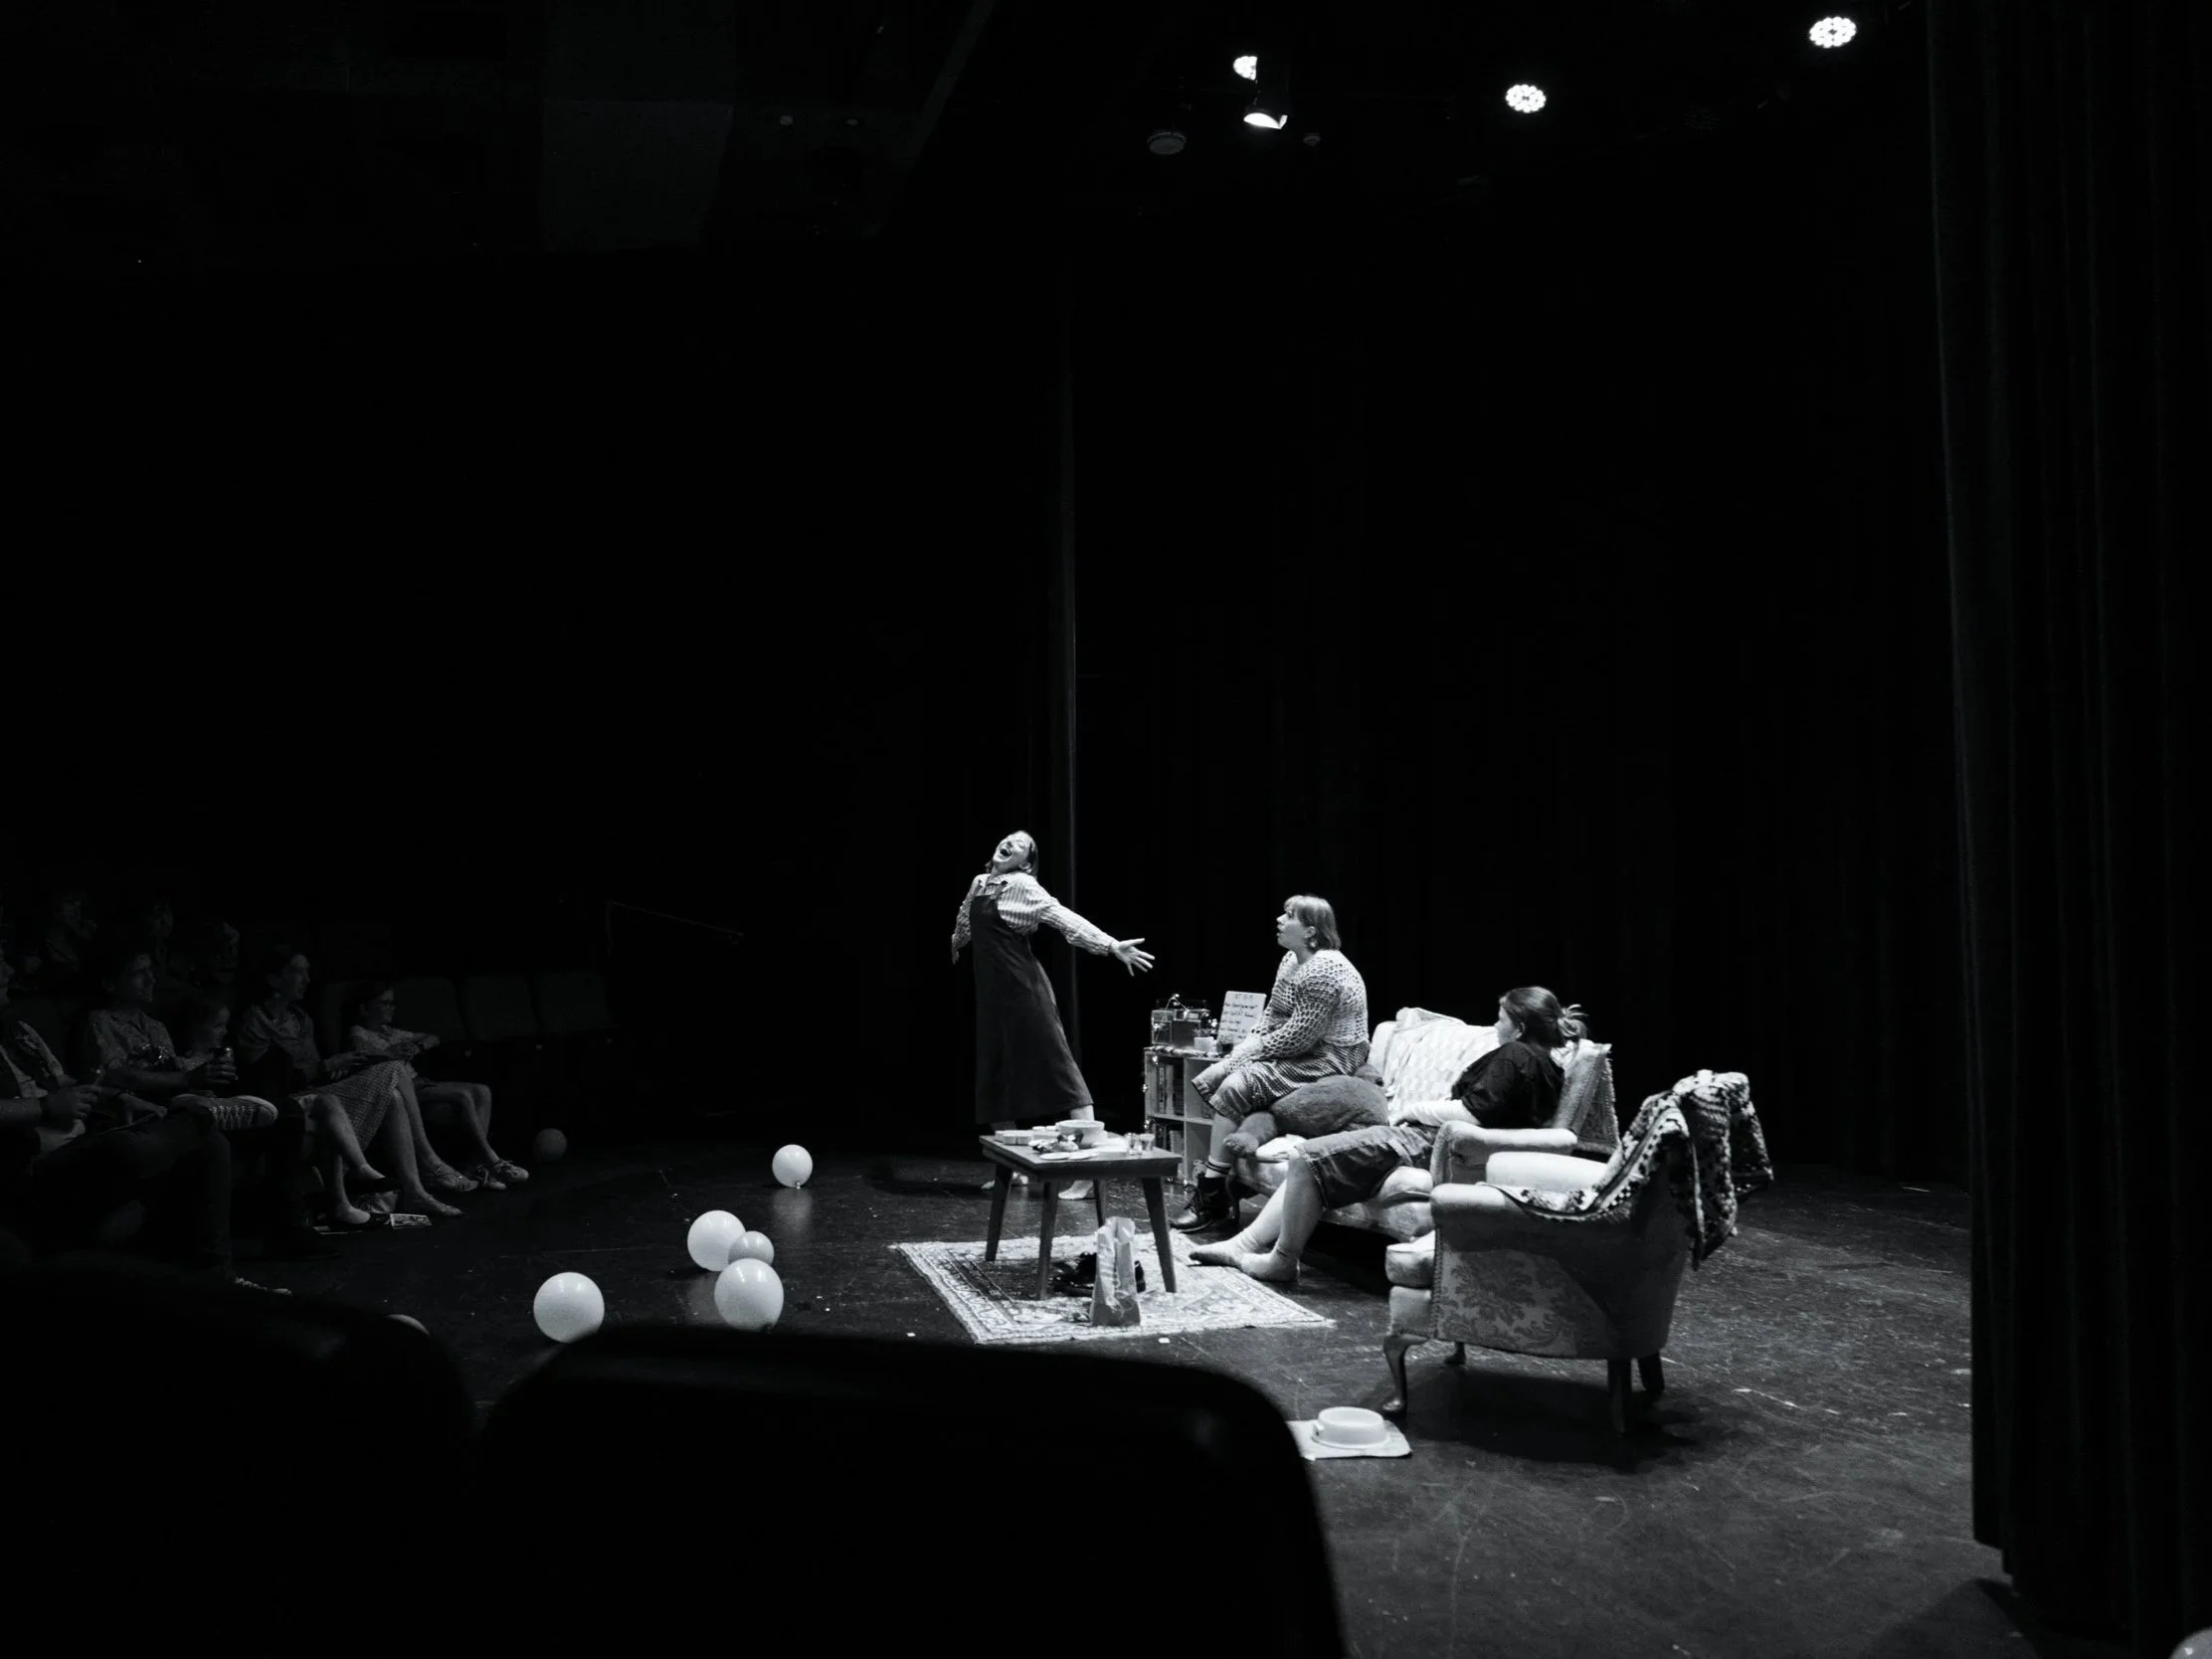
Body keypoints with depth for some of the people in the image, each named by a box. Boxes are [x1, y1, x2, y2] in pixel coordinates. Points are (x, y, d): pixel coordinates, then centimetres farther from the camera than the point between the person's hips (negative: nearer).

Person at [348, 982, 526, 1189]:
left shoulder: (391, 1032, 27)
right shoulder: (358, 1033, 5)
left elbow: (433, 1039, 29)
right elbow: (361, 1050, -20)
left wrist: (419, 1046, 8)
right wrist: (391, 1053, -17)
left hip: (419, 1082, 8)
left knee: (482, 1091, -12)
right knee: (462, 1095, -28)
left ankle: (481, 1165, -23)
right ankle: (492, 1162, -24)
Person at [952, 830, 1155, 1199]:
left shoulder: (1022, 885, -10)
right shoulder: (978, 883, 12)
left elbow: (1065, 918, -21)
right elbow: (965, 919, 34)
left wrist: (1111, 945, -34)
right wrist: (957, 943, 55)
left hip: (1023, 988, -8)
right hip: (991, 991, 8)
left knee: (1055, 1070, -11)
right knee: (994, 1077, 9)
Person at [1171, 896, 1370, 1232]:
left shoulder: (1325, 969, -21)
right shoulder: (1291, 960, 10)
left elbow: (1297, 1037, -23)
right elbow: (1272, 1018, 13)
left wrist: (1255, 1049, -14)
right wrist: (1248, 1046, -4)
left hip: (1327, 1062, -10)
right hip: (1297, 1053, 10)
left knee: (1234, 1087, -22)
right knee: (1210, 1079, -1)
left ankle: (1212, 1196, -14)